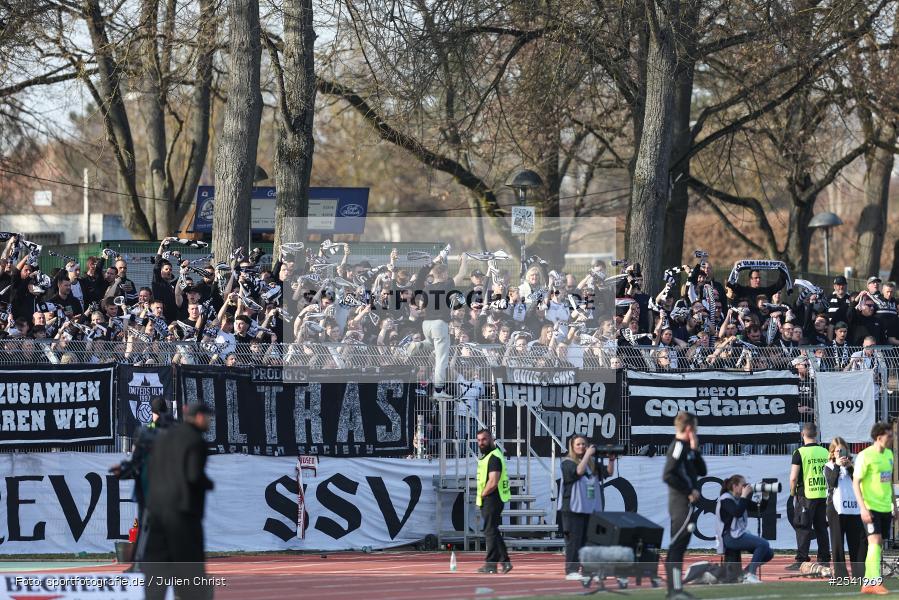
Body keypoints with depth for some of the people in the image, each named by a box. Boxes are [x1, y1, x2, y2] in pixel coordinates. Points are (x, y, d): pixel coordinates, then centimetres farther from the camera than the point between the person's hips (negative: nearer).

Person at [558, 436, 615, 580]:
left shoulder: (593, 462, 13)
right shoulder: (567, 463, -1)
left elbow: (608, 472, 8)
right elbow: (578, 471, -19)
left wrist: (611, 459, -8)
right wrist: (587, 455, -15)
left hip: (592, 508, 5)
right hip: (574, 508, -5)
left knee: (589, 540, 6)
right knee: (574, 540, -6)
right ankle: (571, 571, -4)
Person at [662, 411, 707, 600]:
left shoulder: (687, 448, 16)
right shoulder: (678, 447, -13)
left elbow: (701, 471, 17)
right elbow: (668, 476, -22)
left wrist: (695, 450, 5)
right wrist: (689, 491, -17)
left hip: (686, 503, 10)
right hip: (682, 504, -10)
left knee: (679, 546, 11)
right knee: (676, 546, -10)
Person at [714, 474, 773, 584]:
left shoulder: (740, 499, 16)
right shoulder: (726, 499, -9)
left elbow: (759, 508, 17)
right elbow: (737, 513, -25)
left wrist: (765, 496, 2)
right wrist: (744, 496, -18)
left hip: (740, 534, 9)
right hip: (730, 537, -9)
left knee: (768, 553, 3)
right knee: (763, 544, -24)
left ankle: (746, 573, 11)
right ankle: (751, 574, -20)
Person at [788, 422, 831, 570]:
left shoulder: (800, 453, -9)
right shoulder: (825, 452, 6)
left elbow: (793, 477, -11)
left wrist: (792, 492, 4)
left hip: (806, 495, -5)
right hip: (823, 495, 5)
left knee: (803, 529, -2)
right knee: (821, 528, 10)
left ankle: (801, 561, -6)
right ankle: (824, 560, 12)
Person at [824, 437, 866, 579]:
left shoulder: (851, 465, 15)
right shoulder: (829, 467, 6)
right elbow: (832, 482, -11)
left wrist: (850, 467, -10)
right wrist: (837, 465, -17)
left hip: (853, 507, 3)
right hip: (836, 507, -3)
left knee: (858, 540, 0)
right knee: (837, 541, -1)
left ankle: (859, 571, 3)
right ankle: (840, 572, 2)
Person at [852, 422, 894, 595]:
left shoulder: (888, 454, 11)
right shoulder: (865, 456, -12)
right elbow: (855, 483, -13)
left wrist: (893, 503, 20)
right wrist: (863, 508, -19)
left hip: (885, 507, 8)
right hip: (871, 507, -7)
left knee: (878, 545, 8)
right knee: (875, 542, -15)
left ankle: (868, 583, 13)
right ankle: (875, 582, -18)